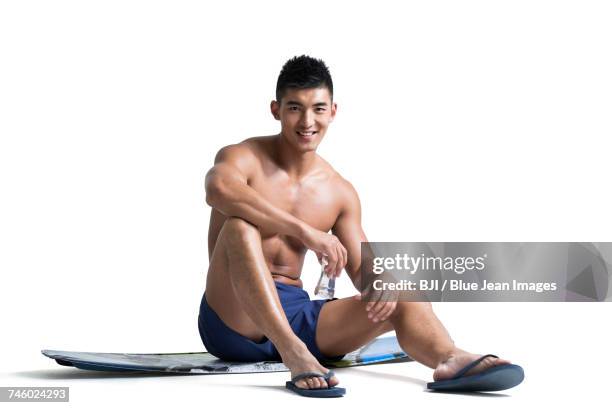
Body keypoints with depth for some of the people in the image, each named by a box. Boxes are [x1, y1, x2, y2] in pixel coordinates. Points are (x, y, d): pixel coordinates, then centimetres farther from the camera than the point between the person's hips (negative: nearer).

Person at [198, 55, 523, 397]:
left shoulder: (340, 193, 10)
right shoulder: (243, 158, -5)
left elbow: (360, 267, 10)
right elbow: (219, 189, -30)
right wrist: (306, 231, -36)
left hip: (295, 314, 5)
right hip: (234, 317, -5)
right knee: (240, 227, -32)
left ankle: (450, 359, -45)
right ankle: (293, 353, -47)